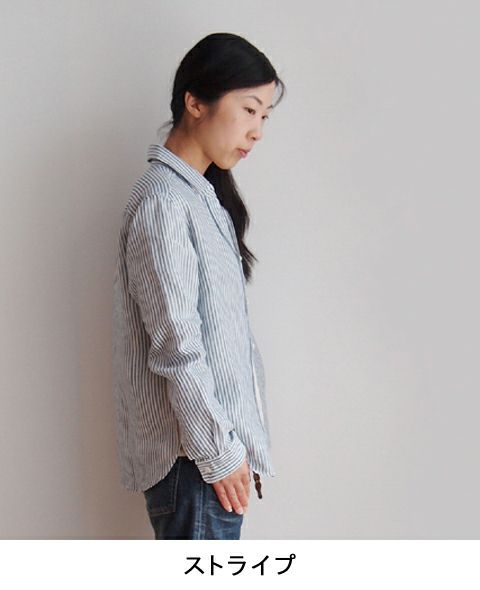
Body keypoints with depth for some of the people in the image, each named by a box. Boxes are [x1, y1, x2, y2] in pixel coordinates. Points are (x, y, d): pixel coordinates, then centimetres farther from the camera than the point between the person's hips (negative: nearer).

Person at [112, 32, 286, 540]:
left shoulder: (202, 194, 12)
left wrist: (234, 446, 16)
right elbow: (176, 349, -21)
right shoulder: (164, 202, -19)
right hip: (192, 454, -9)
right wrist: (220, 454, -16)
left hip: (213, 439, 9)